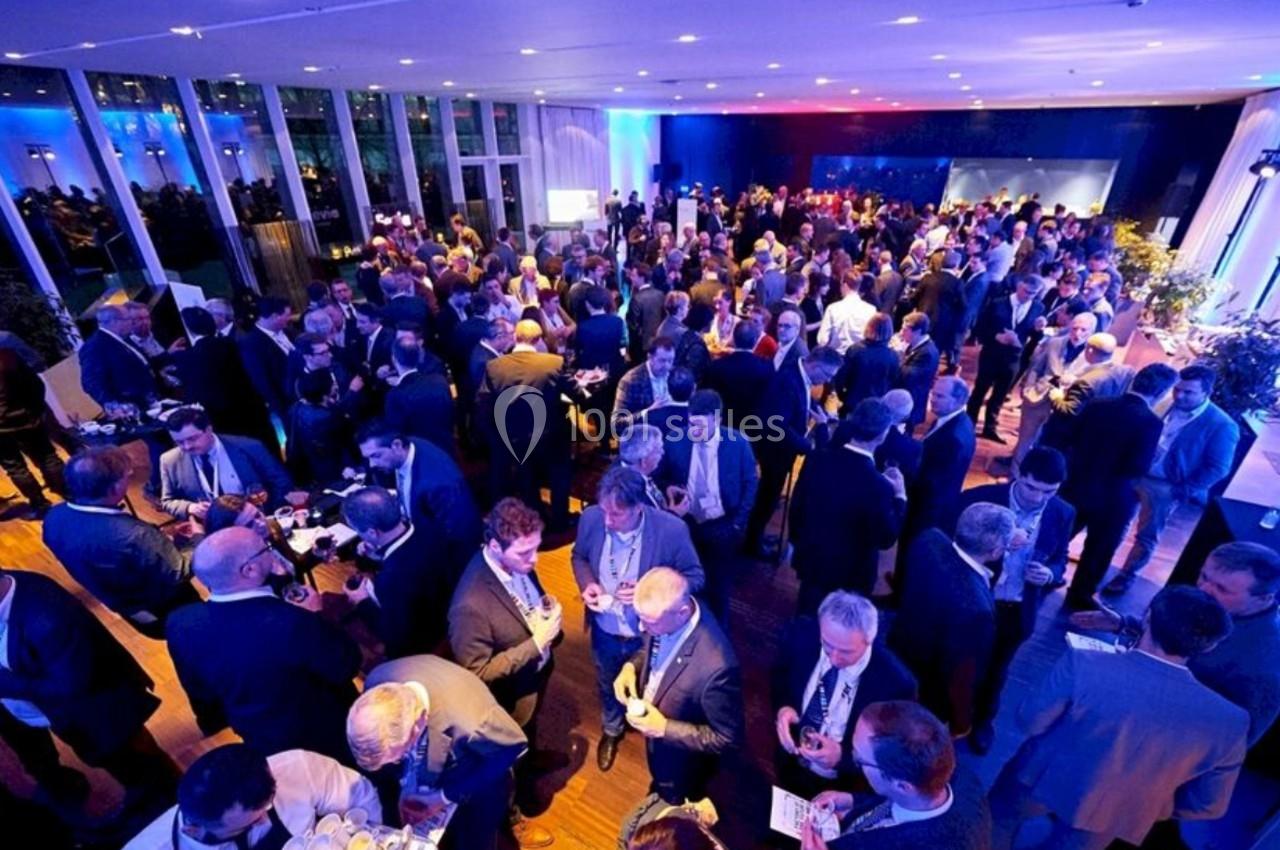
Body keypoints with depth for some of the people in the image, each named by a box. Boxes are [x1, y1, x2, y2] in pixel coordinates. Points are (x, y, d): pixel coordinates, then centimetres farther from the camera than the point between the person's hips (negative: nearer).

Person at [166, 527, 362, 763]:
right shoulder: (292, 622, -42)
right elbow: (348, 665, -24)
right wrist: (314, 616, -14)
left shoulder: (181, 623, -22)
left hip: (260, 742, 6)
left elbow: (200, 692, -2)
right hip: (324, 739, -6)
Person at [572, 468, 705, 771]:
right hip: (605, 630, 3)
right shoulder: (591, 518, -21)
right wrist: (586, 584, -21)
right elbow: (579, 556, -1)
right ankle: (611, 730, 63)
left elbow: (695, 577, -17)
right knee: (608, 686, 30)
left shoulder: (672, 530, -30)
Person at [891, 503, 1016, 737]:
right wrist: (961, 723, -6)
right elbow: (963, 675, -26)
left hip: (898, 655, 6)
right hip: (927, 695, -5)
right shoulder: (975, 608, -43)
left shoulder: (930, 539, -26)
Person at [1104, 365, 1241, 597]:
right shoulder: (1169, 406, 1)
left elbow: (1217, 469, -12)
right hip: (1135, 474, 5)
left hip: (1166, 487, -4)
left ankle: (1126, 576, 25)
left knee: (1146, 536, 10)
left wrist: (1184, 491, -16)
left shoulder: (1221, 425, -14)